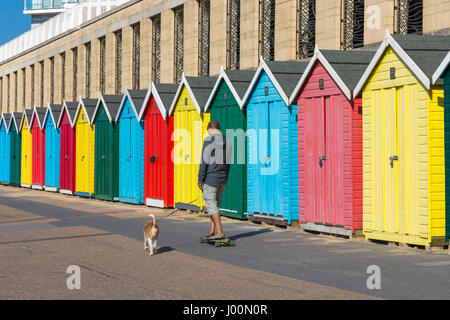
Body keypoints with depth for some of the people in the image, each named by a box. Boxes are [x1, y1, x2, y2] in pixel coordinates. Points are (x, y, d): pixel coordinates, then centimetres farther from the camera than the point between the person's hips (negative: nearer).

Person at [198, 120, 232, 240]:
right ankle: (212, 231, 14)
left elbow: (204, 162, -13)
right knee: (215, 205, 15)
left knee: (211, 205, -3)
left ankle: (219, 232, -9)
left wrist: (200, 180, -9)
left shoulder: (209, 140, -10)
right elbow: (228, 163, 14)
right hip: (222, 180, 7)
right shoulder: (227, 141, 10)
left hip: (211, 178, -7)